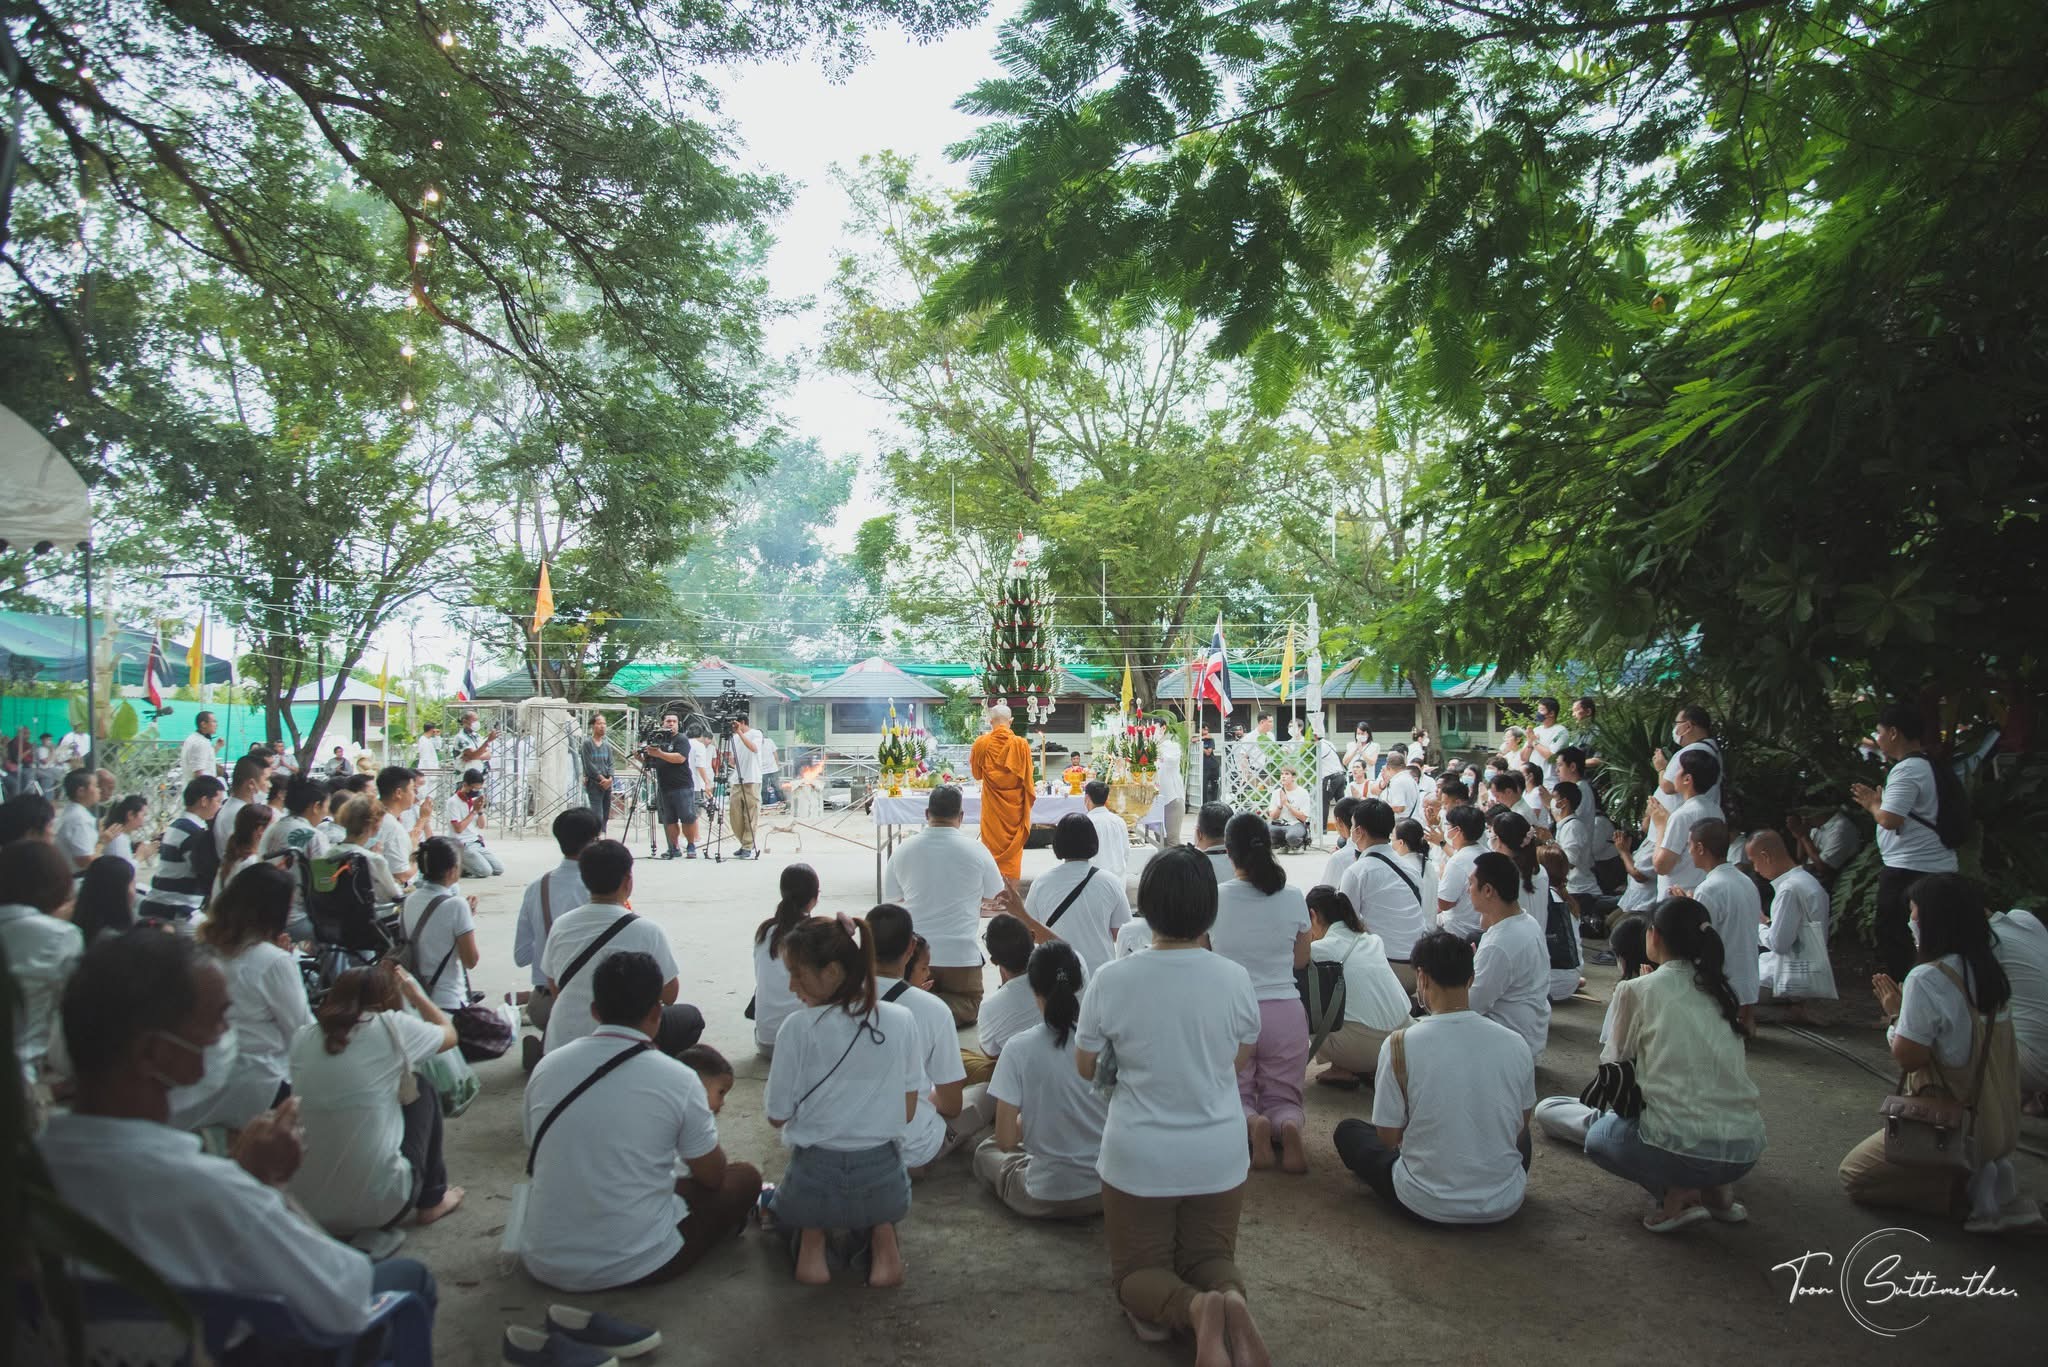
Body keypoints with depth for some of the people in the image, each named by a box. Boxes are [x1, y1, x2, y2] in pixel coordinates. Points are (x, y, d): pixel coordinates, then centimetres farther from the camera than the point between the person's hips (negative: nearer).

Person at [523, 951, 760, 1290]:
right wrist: (700, 1116, 18)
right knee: (745, 1179, 13)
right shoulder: (678, 1080, -16)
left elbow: (536, 1162, 13)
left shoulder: (547, 1067, -4)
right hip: (633, 1267, -5)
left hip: (544, 1264, 5)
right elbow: (713, 1176, -1)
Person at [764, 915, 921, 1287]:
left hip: (816, 1182, 0)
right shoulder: (900, 1020, -5)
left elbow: (778, 1116, -5)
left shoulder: (799, 1028, -14)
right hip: (885, 1182, 1)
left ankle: (813, 1236, 3)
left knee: (776, 1200, 33)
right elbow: (908, 1113, 3)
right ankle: (882, 1232, 5)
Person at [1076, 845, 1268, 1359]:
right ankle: (1230, 1297, -13)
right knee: (1210, 1258, 22)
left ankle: (1189, 1307, -18)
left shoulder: (1112, 980, -18)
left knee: (1138, 1271, 16)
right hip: (1219, 1155, 2)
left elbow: (1086, 1066, -3)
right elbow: (1241, 1059, 5)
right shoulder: (1234, 978, -12)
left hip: (1139, 1158, -2)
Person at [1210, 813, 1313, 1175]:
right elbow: (1301, 959, 9)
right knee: (1283, 1098, 16)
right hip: (1286, 1012, 1)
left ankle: (1251, 1124, -18)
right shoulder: (1293, 898, -5)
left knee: (1234, 1097, 15)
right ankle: (1287, 1126, -17)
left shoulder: (1215, 898, -9)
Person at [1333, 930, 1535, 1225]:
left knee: (1347, 1130, 21)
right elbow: (1520, 1127, 7)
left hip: (1428, 1207, -3)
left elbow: (1388, 1137, -6)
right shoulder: (1514, 1044, -9)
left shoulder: (1400, 1045, -17)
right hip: (1505, 1205, 3)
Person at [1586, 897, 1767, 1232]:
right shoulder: (1719, 988, 10)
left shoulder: (1636, 990, -5)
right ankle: (1718, 1191, 16)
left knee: (1598, 1136, 25)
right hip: (1747, 1149, 6)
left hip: (1686, 1150, -6)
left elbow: (1613, 1059, 7)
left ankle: (1678, 1194, 2)